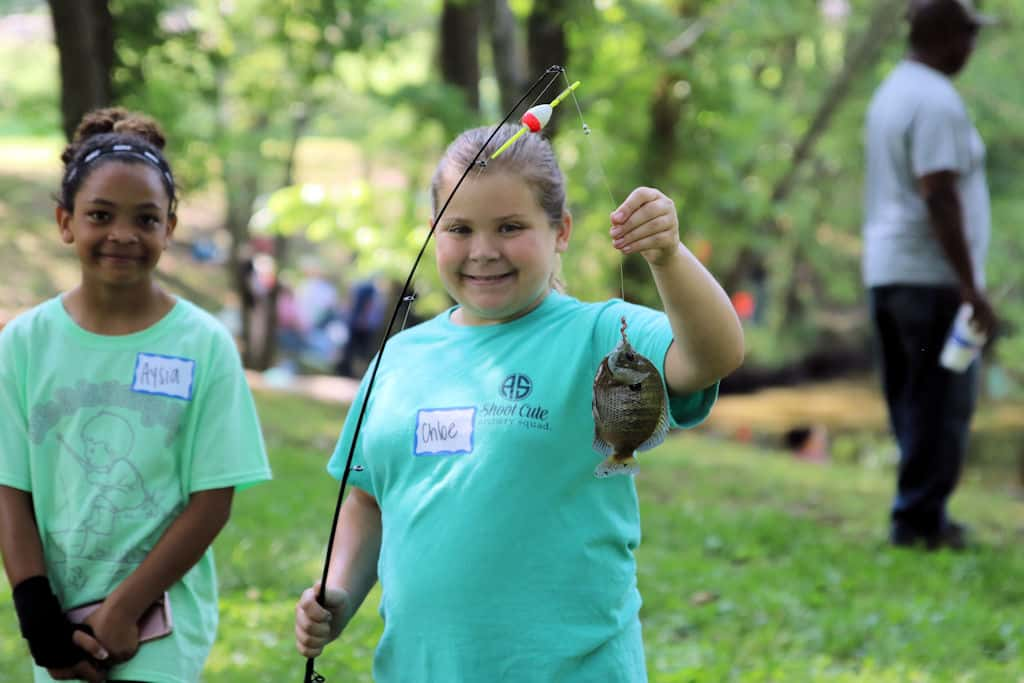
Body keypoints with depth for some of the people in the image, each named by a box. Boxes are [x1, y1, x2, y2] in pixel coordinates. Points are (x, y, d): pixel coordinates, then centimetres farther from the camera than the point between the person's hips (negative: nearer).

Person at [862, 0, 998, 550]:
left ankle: (920, 515, 16)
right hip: (932, 277, -10)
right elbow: (939, 199, -22)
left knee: (914, 402, 13)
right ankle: (919, 519, -3)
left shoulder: (889, 93, 15)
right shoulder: (936, 101, -15)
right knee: (942, 406, -4)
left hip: (885, 272, 10)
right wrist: (971, 286, -20)